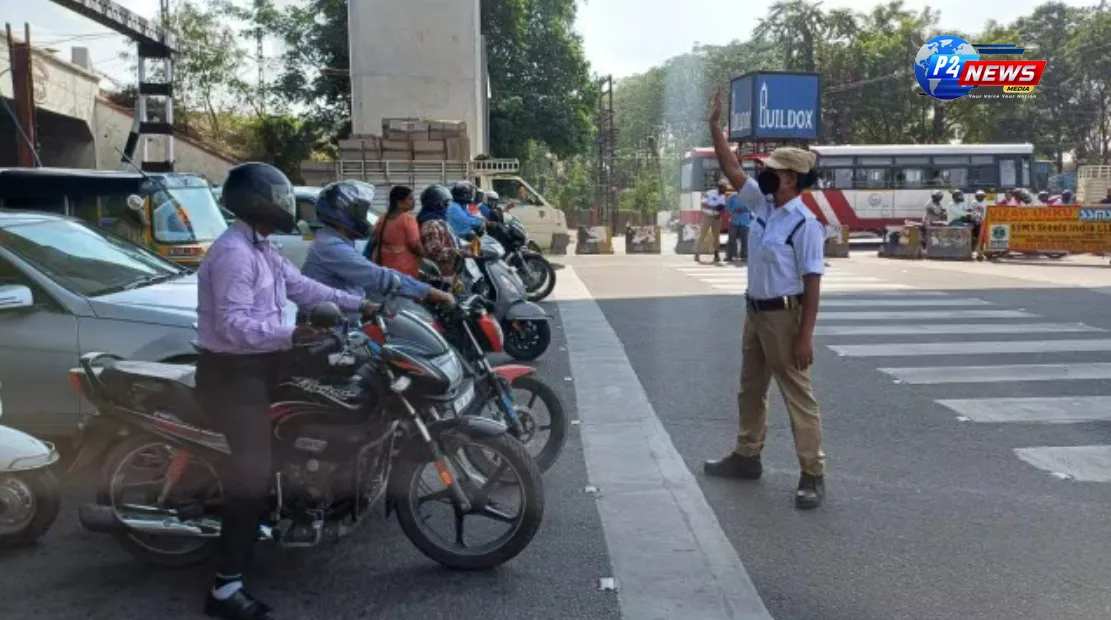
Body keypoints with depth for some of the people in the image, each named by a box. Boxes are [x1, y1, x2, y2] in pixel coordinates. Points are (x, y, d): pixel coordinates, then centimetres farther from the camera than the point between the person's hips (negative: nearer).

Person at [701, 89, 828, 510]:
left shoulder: (805, 224, -17)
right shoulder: (762, 204, 4)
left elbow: (812, 283, -18)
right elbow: (732, 169, 8)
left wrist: (805, 336, -21)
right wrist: (715, 125, 3)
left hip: (784, 316, -8)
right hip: (754, 312, 8)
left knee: (797, 396, -2)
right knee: (750, 389, 18)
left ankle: (813, 475, 7)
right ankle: (746, 457, 33)